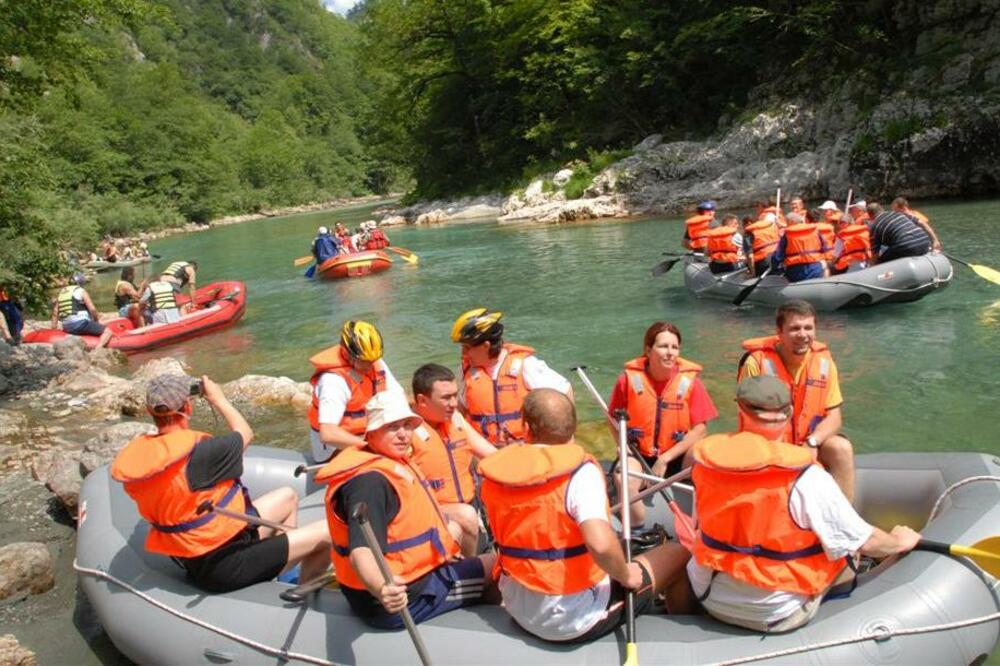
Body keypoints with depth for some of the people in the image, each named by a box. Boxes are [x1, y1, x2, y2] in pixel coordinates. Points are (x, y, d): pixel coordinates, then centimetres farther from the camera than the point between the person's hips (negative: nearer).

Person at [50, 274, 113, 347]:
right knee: (108, 332, -9)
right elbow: (92, 309, -3)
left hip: (66, 328, 7)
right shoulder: (81, 291, 1)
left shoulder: (60, 292, 19)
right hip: (81, 323, -7)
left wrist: (53, 328, 24)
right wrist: (97, 320, 12)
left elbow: (55, 313, 19)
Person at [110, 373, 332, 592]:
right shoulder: (197, 453, -30)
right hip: (224, 567, -9)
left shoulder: (139, 456, -7)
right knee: (328, 534, -4)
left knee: (288, 497, 21)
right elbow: (245, 434, -9)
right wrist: (218, 399, 3)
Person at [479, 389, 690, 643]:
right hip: (577, 618, -5)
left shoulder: (495, 474, -6)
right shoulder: (580, 471, -23)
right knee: (679, 554, 10)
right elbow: (601, 544, -37)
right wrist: (626, 576, -17)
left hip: (519, 611, 6)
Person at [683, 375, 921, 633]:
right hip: (777, 616, -3)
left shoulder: (708, 456, -12)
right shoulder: (806, 478, -24)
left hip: (711, 602, 4)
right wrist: (901, 542, 8)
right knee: (845, 554, 15)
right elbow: (865, 542, -13)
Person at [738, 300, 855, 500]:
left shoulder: (824, 361, -4)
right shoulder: (757, 362, -15)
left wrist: (811, 444, -22)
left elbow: (833, 417, -3)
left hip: (811, 443, 3)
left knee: (842, 448, -25)